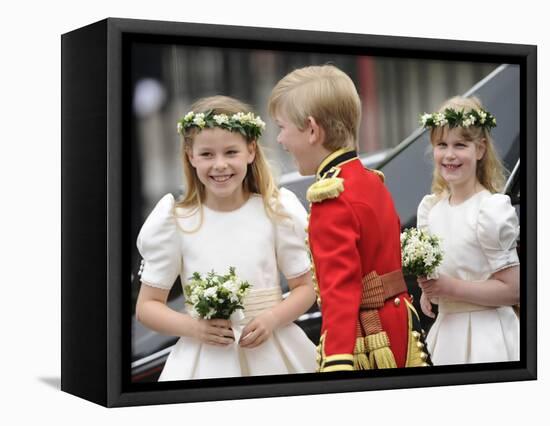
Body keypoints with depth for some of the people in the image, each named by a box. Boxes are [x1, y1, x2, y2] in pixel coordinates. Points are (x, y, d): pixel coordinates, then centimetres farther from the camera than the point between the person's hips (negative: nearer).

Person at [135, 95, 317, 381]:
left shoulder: (277, 211, -4)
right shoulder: (174, 221, -5)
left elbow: (305, 287, 4)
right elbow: (147, 305, 0)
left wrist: (272, 319, -14)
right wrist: (193, 327, -16)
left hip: (272, 352, 1)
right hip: (205, 359, 0)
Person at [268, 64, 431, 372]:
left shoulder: (331, 197, -19)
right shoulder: (372, 181, 9)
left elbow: (341, 286, -27)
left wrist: (338, 362, -33)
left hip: (363, 341, -9)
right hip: (398, 326, 9)